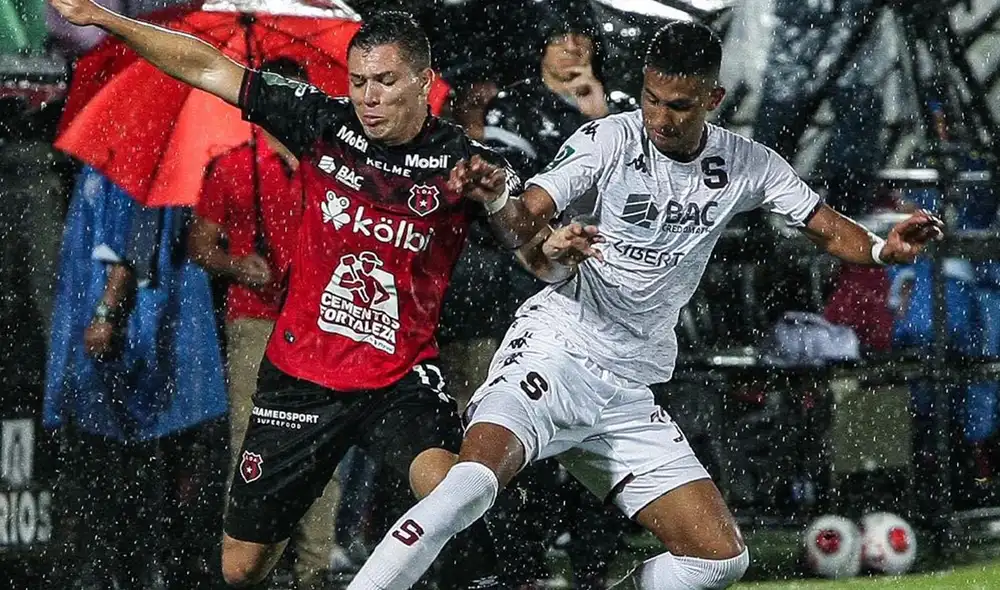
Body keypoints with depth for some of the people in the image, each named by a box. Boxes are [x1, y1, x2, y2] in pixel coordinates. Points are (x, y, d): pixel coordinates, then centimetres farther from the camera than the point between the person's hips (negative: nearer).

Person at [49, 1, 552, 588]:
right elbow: (208, 67, 0)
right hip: (298, 378, 3)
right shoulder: (324, 124, -5)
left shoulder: (462, 163, -9)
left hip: (401, 381, -3)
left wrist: (501, 199, -32)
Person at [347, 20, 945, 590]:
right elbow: (523, 217, -13)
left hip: (630, 393, 5)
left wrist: (883, 248, -8)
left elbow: (825, 225, 14)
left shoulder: (747, 164, 7)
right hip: (556, 346, -5)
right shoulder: (609, 138, -5)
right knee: (471, 486, -32)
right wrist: (546, 250, -36)